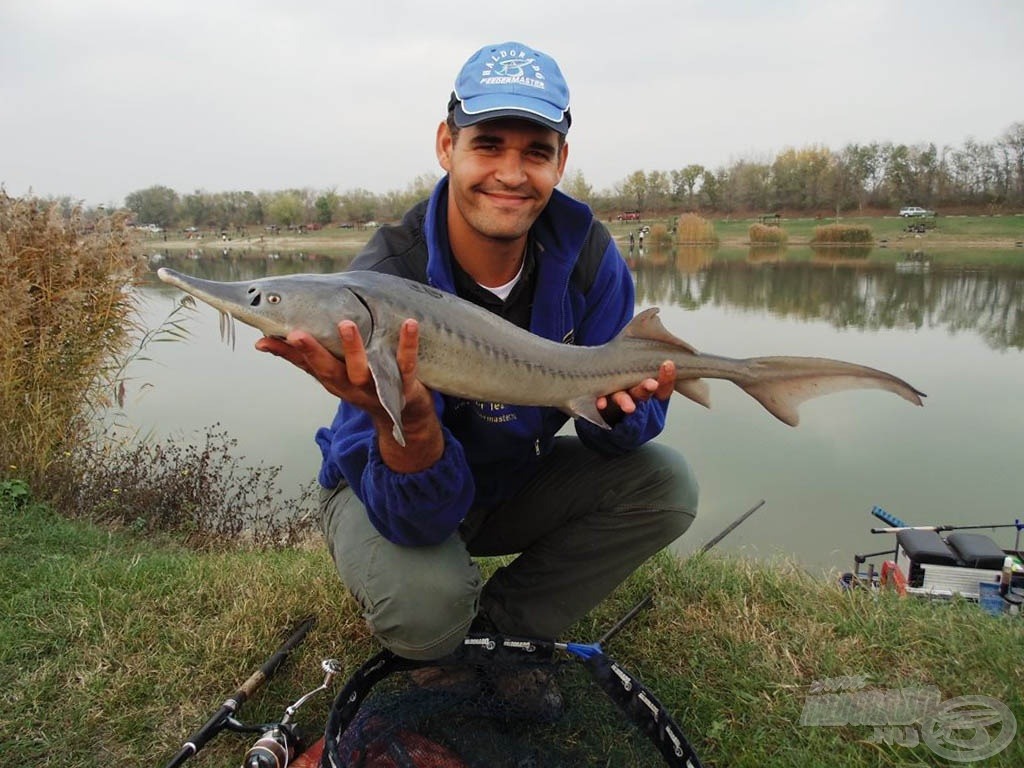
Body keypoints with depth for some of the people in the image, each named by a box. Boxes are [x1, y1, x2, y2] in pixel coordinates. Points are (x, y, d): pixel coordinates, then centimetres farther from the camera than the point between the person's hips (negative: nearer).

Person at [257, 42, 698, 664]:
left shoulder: (586, 252, -16)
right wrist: (409, 420, -54)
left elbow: (610, 435, -11)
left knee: (666, 483, -14)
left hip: (516, 478, 5)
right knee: (425, 602, -35)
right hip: (395, 493, -4)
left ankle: (494, 627, -1)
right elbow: (417, 519, -32)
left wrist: (621, 402, -35)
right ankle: (444, 646, 6)